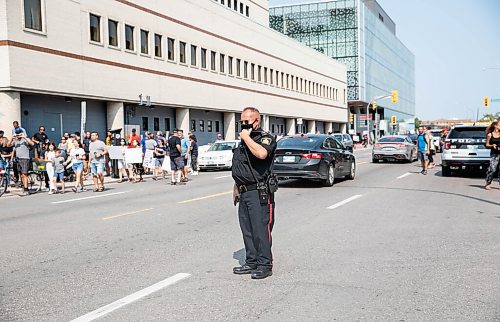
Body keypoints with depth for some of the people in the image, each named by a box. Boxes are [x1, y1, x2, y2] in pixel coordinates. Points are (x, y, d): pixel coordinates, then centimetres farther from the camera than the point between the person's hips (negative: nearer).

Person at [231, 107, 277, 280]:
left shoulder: (266, 138, -8)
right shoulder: (244, 140, 19)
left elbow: (261, 153, -32)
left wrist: (246, 137, -19)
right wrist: (236, 187, 22)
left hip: (258, 193, -9)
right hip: (244, 192, 9)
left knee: (261, 230, -6)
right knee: (247, 231, 12)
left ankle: (265, 265, 2)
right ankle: (251, 263, 21)